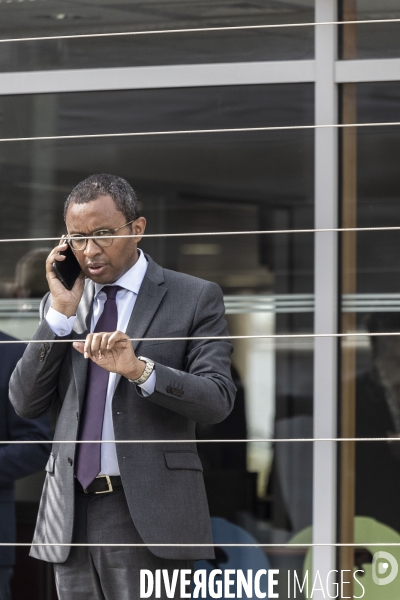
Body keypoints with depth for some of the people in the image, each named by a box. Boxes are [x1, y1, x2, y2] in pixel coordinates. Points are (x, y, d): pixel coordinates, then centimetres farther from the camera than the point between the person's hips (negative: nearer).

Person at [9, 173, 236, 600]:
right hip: (72, 515, 4)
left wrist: (140, 369, -23)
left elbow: (217, 400, -8)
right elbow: (25, 403, 6)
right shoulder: (60, 303, 14)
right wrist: (61, 313, -3)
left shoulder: (194, 299, 1)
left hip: (149, 514, -4)